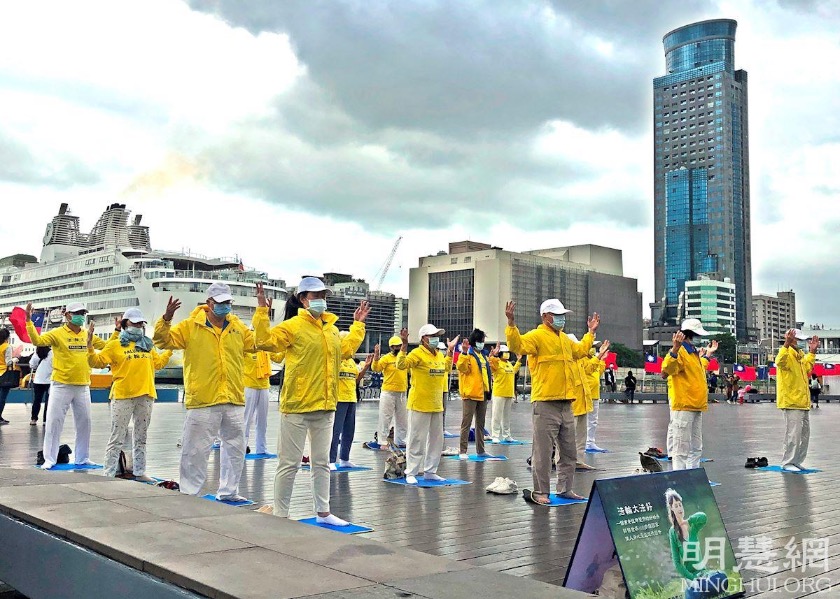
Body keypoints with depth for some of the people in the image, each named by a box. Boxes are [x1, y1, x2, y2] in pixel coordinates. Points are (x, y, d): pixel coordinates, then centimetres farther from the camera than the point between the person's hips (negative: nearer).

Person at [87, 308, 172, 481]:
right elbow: (97, 362, -4)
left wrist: (170, 350, 22)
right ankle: (109, 473, 2)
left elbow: (158, 363, 25)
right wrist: (90, 346, -17)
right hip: (122, 396, -5)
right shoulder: (115, 345, 0)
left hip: (145, 396, 5)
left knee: (141, 438, 13)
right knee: (117, 438, -3)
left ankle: (139, 472, 21)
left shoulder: (147, 345, 15)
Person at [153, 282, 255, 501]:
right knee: (196, 449, 1)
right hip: (202, 401, -4)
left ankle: (228, 490, 27)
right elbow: (164, 341, -4)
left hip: (234, 400, 5)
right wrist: (166, 320, -21)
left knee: (235, 447, 13)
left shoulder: (238, 327, 11)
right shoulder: (191, 326, -2)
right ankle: (189, 493, 15)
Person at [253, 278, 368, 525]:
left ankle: (323, 512, 26)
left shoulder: (331, 328, 13)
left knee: (321, 462, 15)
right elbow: (265, 341, -17)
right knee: (290, 463, 1)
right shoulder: (293, 326, -8)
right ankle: (280, 515, 12)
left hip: (325, 406, 7)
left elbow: (346, 350, 28)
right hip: (297, 405, -7)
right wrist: (262, 311, -22)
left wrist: (358, 324, 30)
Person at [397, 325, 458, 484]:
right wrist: (404, 346, -33)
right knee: (417, 440, -3)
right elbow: (401, 365, -25)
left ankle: (430, 471, 24)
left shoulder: (439, 355, 12)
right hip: (420, 405, -8)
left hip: (437, 405, 8)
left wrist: (450, 351, 23)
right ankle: (411, 473, 6)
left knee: (436, 439, 13)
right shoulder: (417, 353, -12)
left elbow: (446, 369, 29)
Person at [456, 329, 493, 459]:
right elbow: (462, 368, -23)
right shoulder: (467, 355, -6)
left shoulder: (483, 355, 17)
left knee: (480, 423, 13)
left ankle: (480, 450, 20)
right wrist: (464, 353, -31)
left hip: (482, 394, 8)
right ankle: (462, 450, -1)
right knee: (466, 423, -5)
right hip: (470, 394, -8)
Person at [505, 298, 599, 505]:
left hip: (566, 404, 8)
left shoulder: (565, 339, 20)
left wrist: (591, 333, 43)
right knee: (543, 451, -3)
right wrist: (511, 323, -35)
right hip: (545, 404, -8)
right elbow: (517, 345, -24)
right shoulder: (536, 336, -7)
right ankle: (540, 492, 6)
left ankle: (565, 488, 26)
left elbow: (580, 351, 39)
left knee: (569, 451, 15)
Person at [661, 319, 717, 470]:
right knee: (681, 449, -7)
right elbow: (667, 368, -31)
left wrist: (707, 355, 41)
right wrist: (674, 349, -42)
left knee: (696, 448, 17)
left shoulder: (694, 352, 19)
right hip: (683, 407, -10)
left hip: (697, 407, 10)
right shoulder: (680, 352, -13)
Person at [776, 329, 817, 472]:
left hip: (803, 403, 10)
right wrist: (786, 345, -50)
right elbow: (780, 361, -38)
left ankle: (796, 461, 23)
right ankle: (788, 463, 0)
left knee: (805, 434, 14)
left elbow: (807, 368, 36)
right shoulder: (787, 355, -13)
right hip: (791, 402, -10)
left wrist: (812, 352, 27)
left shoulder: (800, 356, 16)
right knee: (794, 434, -9)